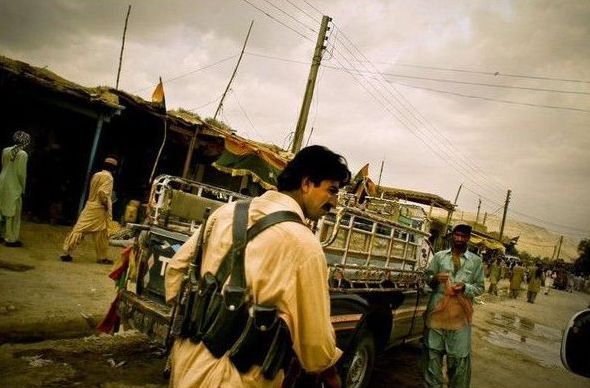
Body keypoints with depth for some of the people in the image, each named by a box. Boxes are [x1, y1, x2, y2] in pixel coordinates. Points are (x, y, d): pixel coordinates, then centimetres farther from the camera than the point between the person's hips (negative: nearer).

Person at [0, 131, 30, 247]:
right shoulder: (23, 154, -13)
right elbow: (21, 173, -14)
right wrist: (23, 188, -3)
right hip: (13, 187, -6)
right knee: (13, 214, 3)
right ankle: (11, 239, 9)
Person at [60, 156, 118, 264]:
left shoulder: (96, 175, 12)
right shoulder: (108, 177, -11)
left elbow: (93, 191, 16)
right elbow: (103, 192, -22)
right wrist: (107, 205, -10)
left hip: (89, 206, 7)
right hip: (99, 209, -7)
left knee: (79, 229, 5)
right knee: (101, 235, 3)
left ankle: (66, 253, 4)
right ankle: (102, 257, 11)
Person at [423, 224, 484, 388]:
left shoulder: (476, 261, 5)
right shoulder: (439, 256, 8)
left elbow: (480, 287, 6)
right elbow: (426, 276, 10)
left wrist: (465, 287, -14)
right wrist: (434, 279, -13)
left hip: (460, 314, -1)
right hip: (437, 310, 1)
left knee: (459, 356, 3)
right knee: (433, 352, 10)